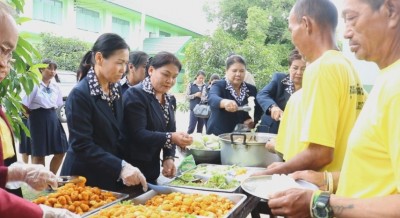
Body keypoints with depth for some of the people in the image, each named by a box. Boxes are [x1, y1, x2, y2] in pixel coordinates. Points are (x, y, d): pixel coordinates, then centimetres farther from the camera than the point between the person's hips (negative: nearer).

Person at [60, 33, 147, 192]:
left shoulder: (116, 90, 4)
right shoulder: (80, 95, -18)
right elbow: (82, 146, -22)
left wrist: (125, 167, 0)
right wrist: (121, 167, -30)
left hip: (111, 177, 7)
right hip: (85, 179, -7)